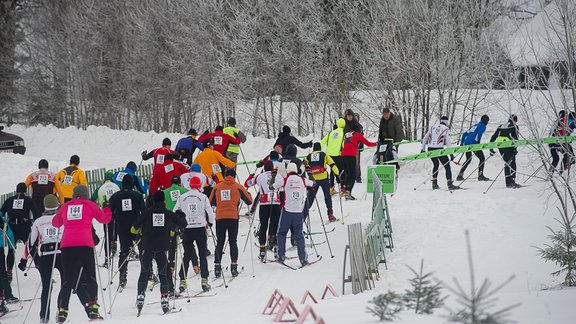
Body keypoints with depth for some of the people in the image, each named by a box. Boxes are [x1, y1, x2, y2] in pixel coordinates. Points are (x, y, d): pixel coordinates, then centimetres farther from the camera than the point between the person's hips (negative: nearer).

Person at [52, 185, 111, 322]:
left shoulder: (65, 206, 16)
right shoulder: (89, 205, 9)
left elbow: (55, 223, 28)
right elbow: (105, 219, 18)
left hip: (66, 246, 3)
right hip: (85, 245, -3)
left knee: (67, 280, 8)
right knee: (90, 277, 1)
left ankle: (62, 310, -1)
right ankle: (92, 308, -12)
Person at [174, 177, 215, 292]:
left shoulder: (181, 197, 2)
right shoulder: (203, 197, -3)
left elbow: (175, 213, 6)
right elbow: (210, 212, -1)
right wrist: (210, 222, 17)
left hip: (186, 229, 1)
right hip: (200, 228, -1)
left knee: (186, 255, 8)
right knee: (203, 255, 5)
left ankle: (183, 280, 3)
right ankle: (204, 280, -2)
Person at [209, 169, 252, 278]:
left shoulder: (217, 187, 7)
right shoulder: (238, 187, 3)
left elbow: (211, 202, 15)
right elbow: (249, 201, 11)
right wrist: (248, 194, 32)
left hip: (220, 218, 1)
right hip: (233, 218, -1)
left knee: (219, 243, 7)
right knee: (233, 242, 6)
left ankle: (217, 267, 2)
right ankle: (234, 266, -1)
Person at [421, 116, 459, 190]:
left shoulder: (433, 127, 15)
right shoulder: (446, 129, 1)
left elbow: (425, 139, 18)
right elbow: (448, 142, -5)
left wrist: (423, 149, 25)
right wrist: (451, 154, -5)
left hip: (430, 149, 5)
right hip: (439, 149, -5)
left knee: (436, 165, 25)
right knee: (447, 166, 4)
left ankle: (434, 184, 22)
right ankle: (450, 184, -5)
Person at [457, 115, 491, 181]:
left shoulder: (474, 126, 29)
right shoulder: (483, 126, 6)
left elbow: (465, 134, 27)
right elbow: (479, 133, -15)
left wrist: (461, 143, 27)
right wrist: (478, 142, -19)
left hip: (466, 144, 8)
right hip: (473, 143, -8)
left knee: (468, 159, 21)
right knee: (482, 158, -1)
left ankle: (460, 175, 19)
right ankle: (480, 175, -13)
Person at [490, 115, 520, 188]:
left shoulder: (501, 126, 23)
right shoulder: (514, 126, 5)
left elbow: (493, 137, 20)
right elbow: (515, 138, -9)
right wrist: (515, 148, -12)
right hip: (508, 145, -6)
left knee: (507, 163, 15)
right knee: (512, 164, -3)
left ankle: (508, 182, 12)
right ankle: (512, 181, -15)